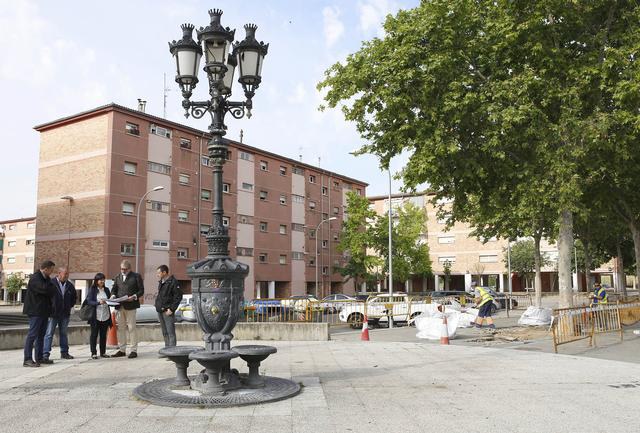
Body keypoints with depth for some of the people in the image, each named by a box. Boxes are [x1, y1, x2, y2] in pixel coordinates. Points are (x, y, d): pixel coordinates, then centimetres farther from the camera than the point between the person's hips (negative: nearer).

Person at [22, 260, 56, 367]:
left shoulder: (46, 278, 14)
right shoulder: (35, 278, -16)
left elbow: (50, 292, 18)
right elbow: (44, 289, -29)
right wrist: (52, 286, -11)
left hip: (43, 311, 10)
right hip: (35, 311, -10)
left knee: (41, 335, 13)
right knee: (32, 334, -8)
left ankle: (39, 358, 20)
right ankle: (27, 359, -6)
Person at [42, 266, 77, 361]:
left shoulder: (70, 285, 7)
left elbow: (74, 297, 21)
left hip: (65, 314, 5)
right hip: (53, 313, -5)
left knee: (63, 333, 13)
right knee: (49, 333, -4)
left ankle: (64, 352, 20)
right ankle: (46, 353, -1)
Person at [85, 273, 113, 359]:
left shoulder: (106, 290, 12)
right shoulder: (92, 290, -1)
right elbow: (89, 301, -9)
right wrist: (99, 302, -23)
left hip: (105, 316, 4)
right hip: (95, 316, -4)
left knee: (103, 335, 8)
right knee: (94, 334, 1)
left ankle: (103, 352, 15)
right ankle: (93, 353, 7)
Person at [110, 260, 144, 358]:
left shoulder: (136, 276, 2)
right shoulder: (117, 277, 17)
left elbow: (141, 290, 0)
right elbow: (114, 289, 19)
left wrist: (134, 297, -16)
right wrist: (113, 295, -2)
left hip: (130, 305, -5)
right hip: (120, 306, 5)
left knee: (131, 328, -4)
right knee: (120, 328, 8)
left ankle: (134, 350, 0)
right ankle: (122, 350, 15)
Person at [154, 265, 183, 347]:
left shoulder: (173, 282, -11)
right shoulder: (160, 282, 15)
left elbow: (178, 297, -14)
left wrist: (171, 309, -17)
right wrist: (157, 306, 12)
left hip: (168, 312, -9)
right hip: (160, 311, 9)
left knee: (171, 332, -7)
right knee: (165, 333, 13)